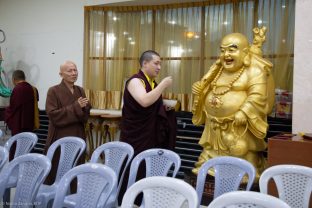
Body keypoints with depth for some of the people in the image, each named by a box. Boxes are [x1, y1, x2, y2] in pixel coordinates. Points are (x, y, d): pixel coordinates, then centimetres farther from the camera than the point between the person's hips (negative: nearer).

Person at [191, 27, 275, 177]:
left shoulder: (254, 71, -10)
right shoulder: (218, 71, 14)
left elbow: (257, 96, -19)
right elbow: (209, 91, 23)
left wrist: (244, 113, -30)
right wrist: (200, 89, 2)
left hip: (239, 127, -7)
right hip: (216, 126, 7)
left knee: (241, 158, -5)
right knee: (212, 154, 18)